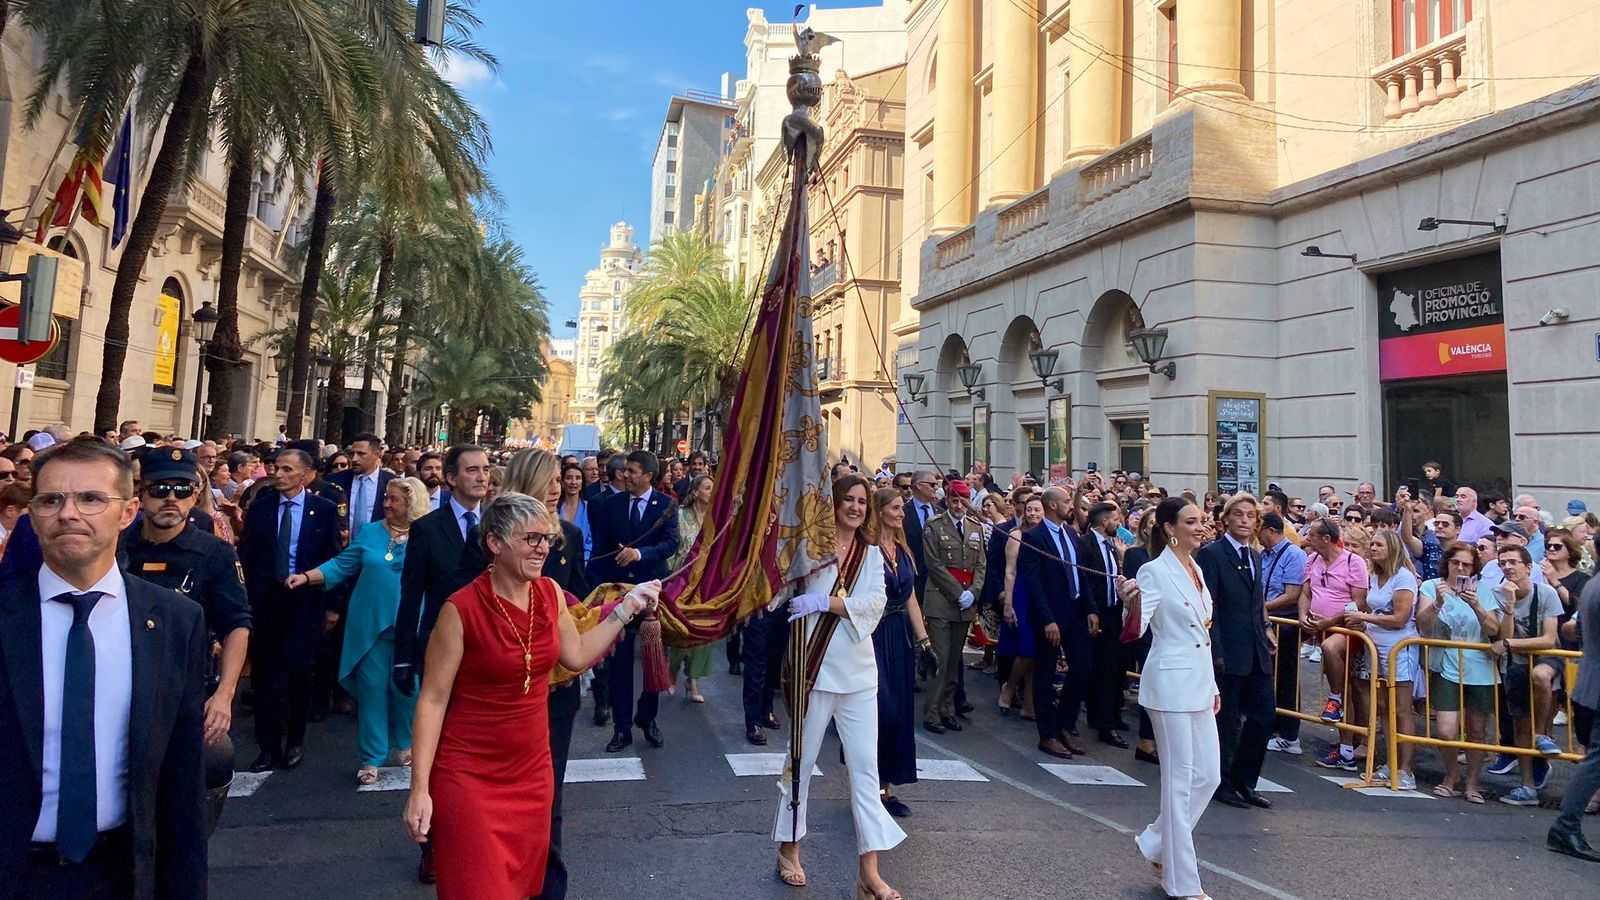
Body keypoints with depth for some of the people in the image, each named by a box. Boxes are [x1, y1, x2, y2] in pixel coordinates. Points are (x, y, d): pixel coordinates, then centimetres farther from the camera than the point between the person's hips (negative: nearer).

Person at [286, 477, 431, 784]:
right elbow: (341, 566, 5)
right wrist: (306, 577, -7)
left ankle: (404, 746, 30)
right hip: (371, 624, 2)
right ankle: (372, 758, 14)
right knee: (371, 689, 4)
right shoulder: (369, 532, 5)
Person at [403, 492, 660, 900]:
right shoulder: (461, 609, -19)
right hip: (470, 777, -5)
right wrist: (420, 789, -16)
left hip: (532, 771, 6)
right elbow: (432, 700, -14)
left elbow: (577, 655, 9)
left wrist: (628, 607, 5)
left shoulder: (550, 593, -2)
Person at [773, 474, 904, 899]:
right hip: (815, 667, -3)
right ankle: (789, 849, 28)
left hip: (857, 671, 4)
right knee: (803, 760, 9)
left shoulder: (872, 553, 8)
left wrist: (825, 601, -18)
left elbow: (876, 603, -7)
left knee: (865, 767, 5)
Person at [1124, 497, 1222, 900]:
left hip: (1200, 684, 8)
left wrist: (1213, 686, 18)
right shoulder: (1154, 571, -13)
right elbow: (1135, 631, -20)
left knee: (1209, 775, 11)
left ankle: (1157, 843, 29)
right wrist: (1131, 601, -41)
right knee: (1180, 780, -1)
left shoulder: (1195, 569, 11)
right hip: (1171, 685, -8)